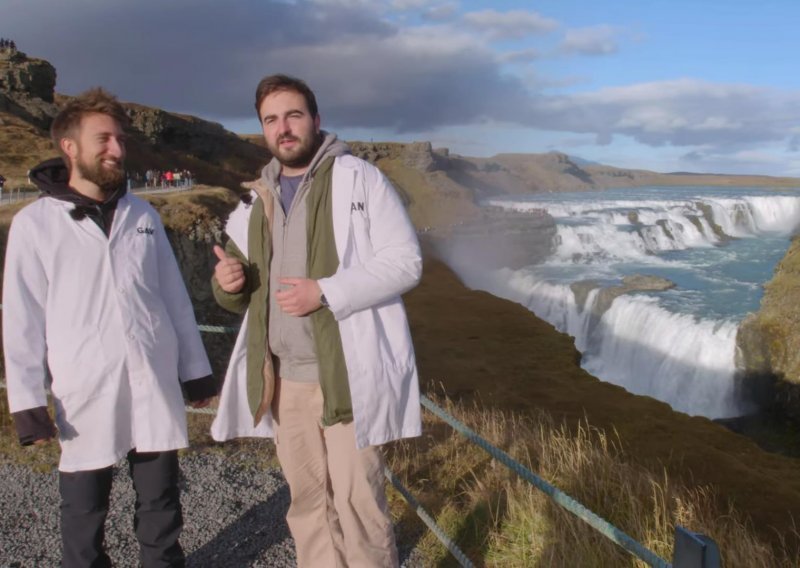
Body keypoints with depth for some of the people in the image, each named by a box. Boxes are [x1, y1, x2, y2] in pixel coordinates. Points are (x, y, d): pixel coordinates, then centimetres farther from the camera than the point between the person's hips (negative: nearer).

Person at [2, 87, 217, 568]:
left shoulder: (143, 214, 7)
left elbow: (174, 296, 9)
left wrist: (197, 368, 10)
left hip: (156, 382, 3)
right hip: (85, 390, -2)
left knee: (161, 501, 13)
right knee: (84, 509, 12)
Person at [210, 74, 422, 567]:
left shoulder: (358, 179, -5)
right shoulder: (258, 199, 13)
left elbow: (405, 261, -11)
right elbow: (242, 295, 19)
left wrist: (325, 293, -21)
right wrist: (227, 282, -6)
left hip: (347, 373, -5)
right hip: (282, 378, 6)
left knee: (357, 499, 1)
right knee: (308, 498, 16)